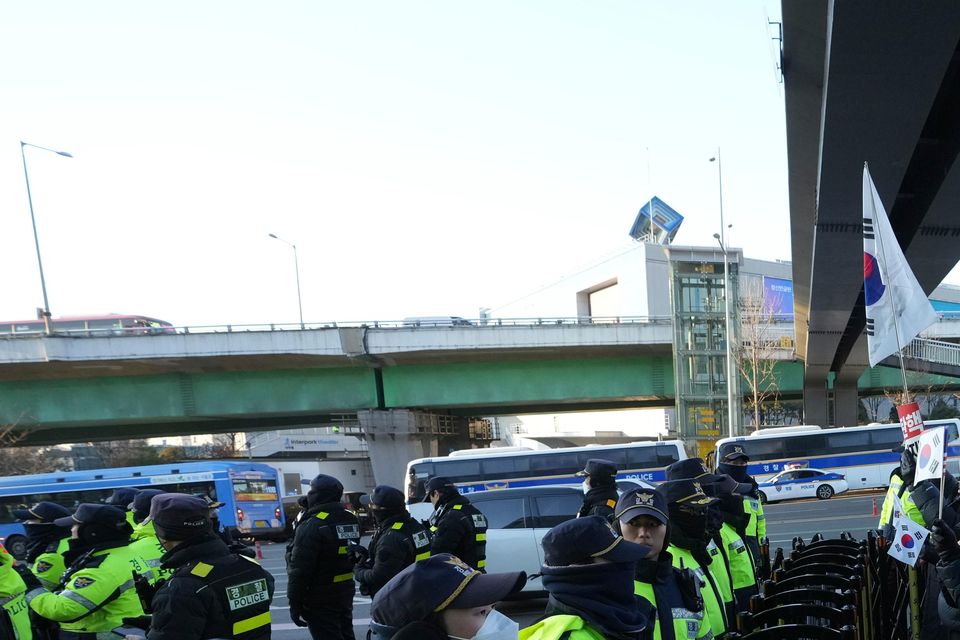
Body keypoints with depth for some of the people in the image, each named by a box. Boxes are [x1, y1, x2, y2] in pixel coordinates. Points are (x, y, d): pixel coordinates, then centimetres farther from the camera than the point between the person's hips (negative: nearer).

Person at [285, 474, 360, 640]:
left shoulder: (313, 526, -22)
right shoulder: (351, 521, 4)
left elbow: (300, 569, -21)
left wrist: (294, 603, -15)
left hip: (320, 601, -8)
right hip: (345, 593, 8)